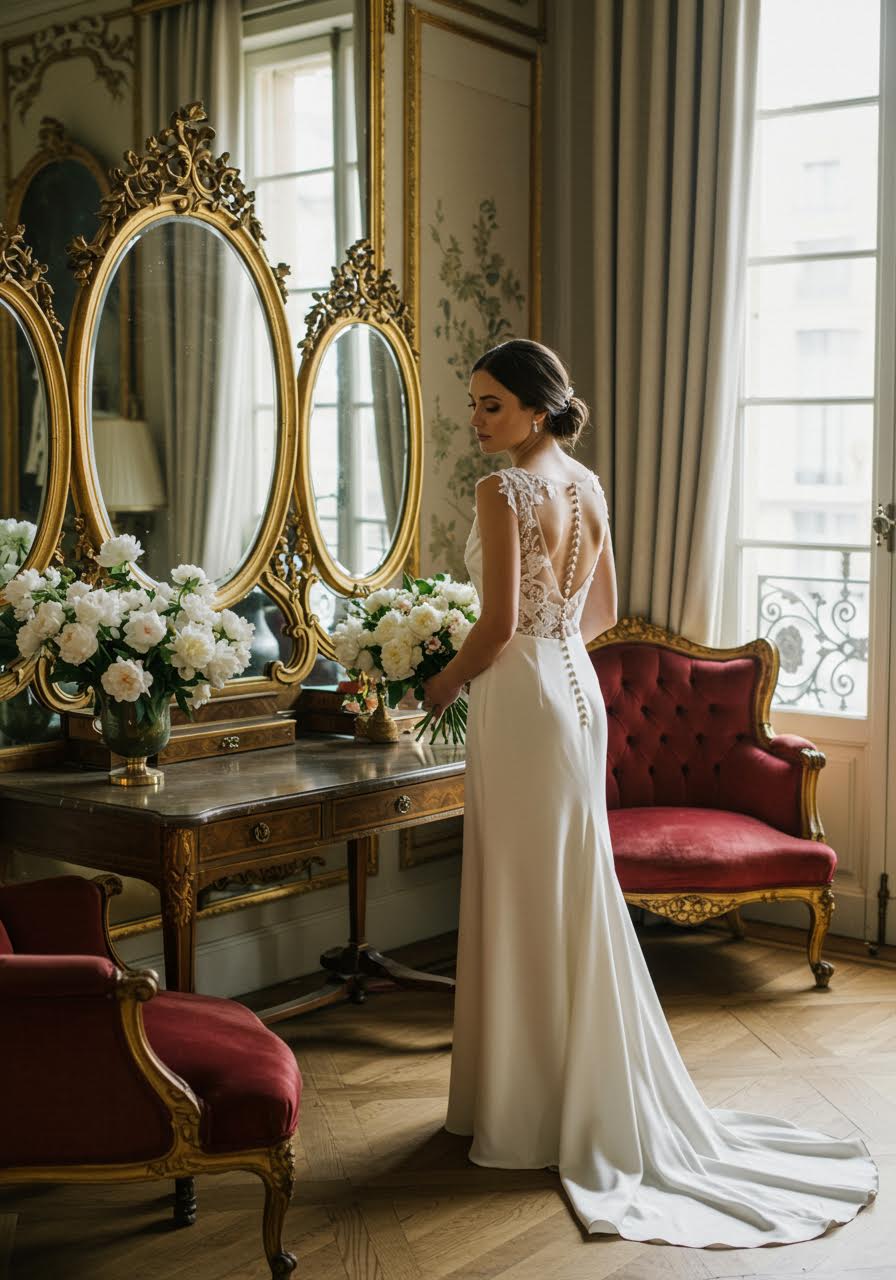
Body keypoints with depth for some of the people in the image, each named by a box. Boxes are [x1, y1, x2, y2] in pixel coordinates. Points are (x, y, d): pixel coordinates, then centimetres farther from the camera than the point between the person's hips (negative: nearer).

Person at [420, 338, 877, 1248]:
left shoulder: (504, 490, -15)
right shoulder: (587, 486, 10)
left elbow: (498, 625, -19)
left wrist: (443, 684, -3)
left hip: (524, 698, -8)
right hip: (577, 689, 8)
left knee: (524, 902, 1)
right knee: (575, 897, 15)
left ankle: (532, 1116, 14)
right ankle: (594, 1104, 27)